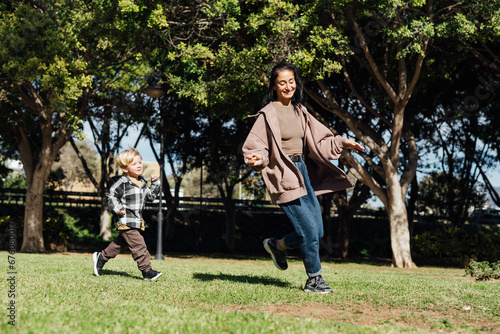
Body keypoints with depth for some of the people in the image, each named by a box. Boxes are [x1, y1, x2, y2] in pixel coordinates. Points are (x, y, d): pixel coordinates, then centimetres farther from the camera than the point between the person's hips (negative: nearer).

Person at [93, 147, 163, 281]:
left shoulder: (142, 182, 12)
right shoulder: (123, 182, -13)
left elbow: (150, 197, 21)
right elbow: (111, 195, -10)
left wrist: (155, 183, 12)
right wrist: (118, 208, -19)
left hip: (136, 221, 9)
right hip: (126, 220, -9)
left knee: (120, 243, 19)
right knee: (138, 245, -12)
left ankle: (101, 258, 35)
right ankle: (147, 271, -11)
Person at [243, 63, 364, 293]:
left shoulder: (300, 112, 11)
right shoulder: (268, 114, -8)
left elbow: (319, 140, 17)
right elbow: (255, 146, -9)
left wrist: (343, 143, 7)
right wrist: (256, 159, -30)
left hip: (302, 172, 7)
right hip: (283, 177, -7)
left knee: (317, 231, 8)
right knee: (310, 230, -10)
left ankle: (278, 245, 32)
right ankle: (314, 280, 6)